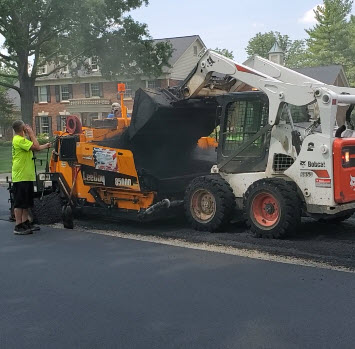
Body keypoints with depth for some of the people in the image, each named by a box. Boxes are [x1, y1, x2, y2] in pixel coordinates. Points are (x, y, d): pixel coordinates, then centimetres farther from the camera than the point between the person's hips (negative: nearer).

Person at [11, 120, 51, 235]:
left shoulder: (22, 139, 17)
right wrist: (31, 133, -13)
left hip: (27, 176, 10)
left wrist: (45, 146, 31)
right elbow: (36, 147, -22)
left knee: (26, 202, 15)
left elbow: (34, 148, 24)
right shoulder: (19, 140, -16)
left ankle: (25, 223, 23)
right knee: (19, 202, -6)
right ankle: (18, 227, -2)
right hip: (21, 177, -10)